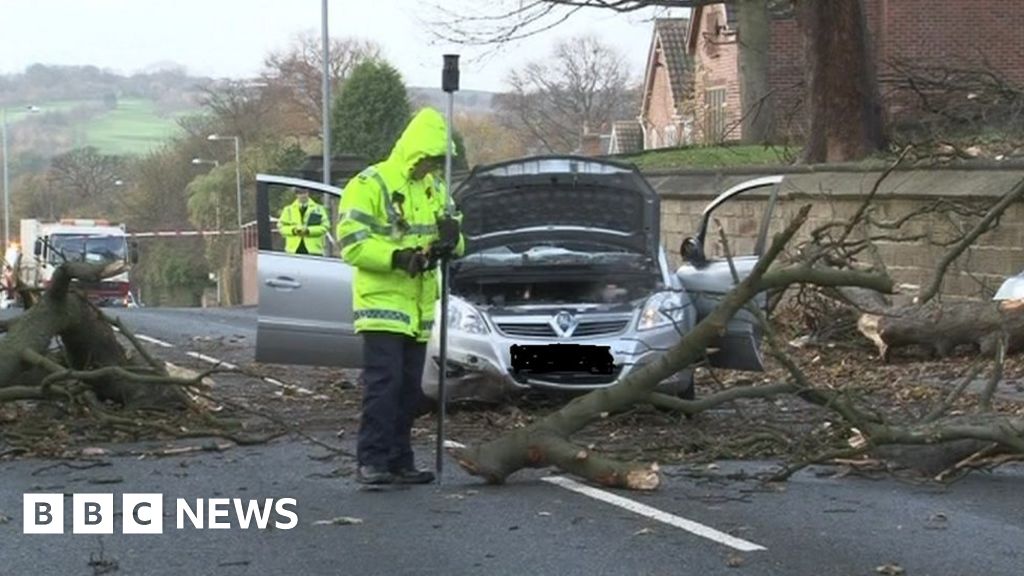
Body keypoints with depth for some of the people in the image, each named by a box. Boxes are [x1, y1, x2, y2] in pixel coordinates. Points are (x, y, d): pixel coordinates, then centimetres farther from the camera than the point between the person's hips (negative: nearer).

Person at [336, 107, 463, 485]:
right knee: (383, 384, -12)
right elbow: (352, 244, -17)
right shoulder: (369, 185, -10)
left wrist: (452, 238, -8)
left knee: (409, 390, 9)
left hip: (418, 309, 7)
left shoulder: (434, 189, 14)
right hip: (382, 303, -7)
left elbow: (454, 245, 16)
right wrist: (398, 257, -28)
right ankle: (371, 461, -9)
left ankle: (398, 462, 15)